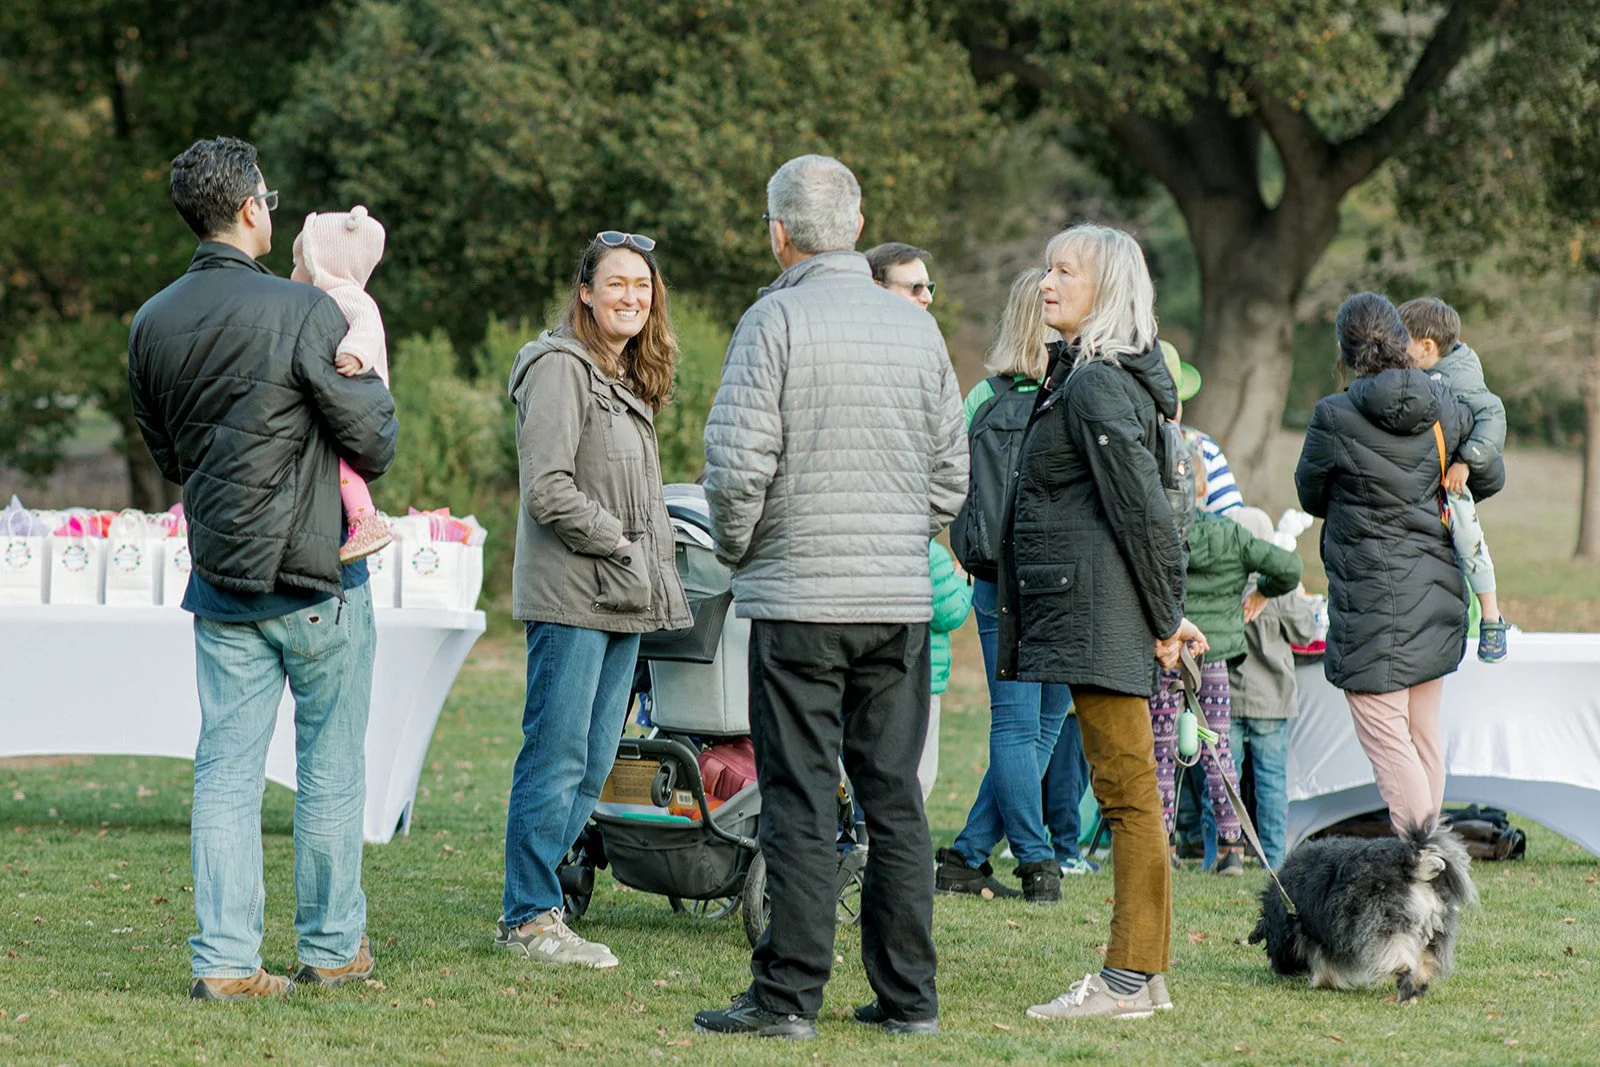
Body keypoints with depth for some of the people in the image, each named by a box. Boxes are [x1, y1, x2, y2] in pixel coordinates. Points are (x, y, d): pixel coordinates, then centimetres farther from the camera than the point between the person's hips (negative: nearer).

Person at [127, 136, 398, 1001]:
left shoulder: (152, 324, 3)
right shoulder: (305, 313, -16)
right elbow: (373, 445, -11)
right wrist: (371, 385, 10)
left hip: (218, 578, 5)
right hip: (316, 577, -5)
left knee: (226, 769, 5)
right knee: (331, 768, 9)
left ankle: (225, 956, -1)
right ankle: (331, 946, 17)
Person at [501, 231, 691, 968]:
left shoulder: (629, 381, 19)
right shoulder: (560, 367, -9)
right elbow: (548, 487, -17)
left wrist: (654, 563, 10)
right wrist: (618, 541, -12)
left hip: (624, 600, 9)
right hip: (570, 595, -9)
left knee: (593, 764, 9)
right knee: (557, 759, -7)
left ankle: (530, 906, 16)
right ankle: (530, 918, -1)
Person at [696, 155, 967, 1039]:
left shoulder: (775, 320, -8)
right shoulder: (918, 328, 9)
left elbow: (738, 465, -13)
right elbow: (951, 474, 12)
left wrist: (734, 550, 3)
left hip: (799, 601, -5)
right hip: (902, 601, 5)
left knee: (801, 800, -3)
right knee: (894, 798, 9)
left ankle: (788, 994, -2)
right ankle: (907, 994, 11)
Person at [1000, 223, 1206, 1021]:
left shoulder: (1097, 386, -13)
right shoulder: (1079, 377, 19)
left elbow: (1145, 508, -16)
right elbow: (1146, 506, 21)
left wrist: (1166, 618, -11)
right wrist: (1166, 615, 20)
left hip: (1099, 617, -11)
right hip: (1085, 620, 11)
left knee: (1126, 790, -8)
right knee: (1125, 792, 11)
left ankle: (1128, 979, -6)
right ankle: (1142, 972, 15)